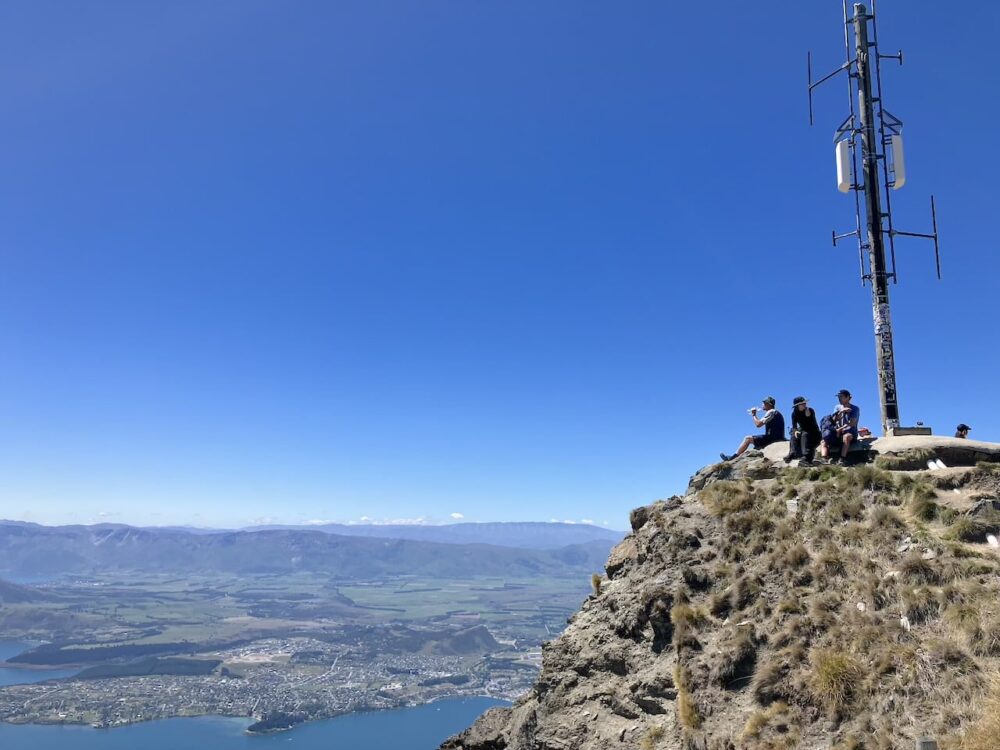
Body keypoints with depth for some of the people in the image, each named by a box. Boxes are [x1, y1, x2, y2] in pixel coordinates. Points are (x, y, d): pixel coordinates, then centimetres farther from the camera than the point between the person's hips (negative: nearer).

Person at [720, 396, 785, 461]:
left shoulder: (771, 412, -9)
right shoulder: (775, 412, 22)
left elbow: (758, 424, -16)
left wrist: (753, 415, -3)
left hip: (772, 438, -10)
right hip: (777, 438, 10)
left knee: (748, 438, -7)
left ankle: (732, 458, -6)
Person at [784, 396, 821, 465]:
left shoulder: (811, 410, -11)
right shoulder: (795, 413, -3)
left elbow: (812, 425, -18)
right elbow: (794, 426, -5)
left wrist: (808, 416, -33)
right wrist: (795, 431, -27)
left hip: (813, 432, -3)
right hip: (802, 430, 3)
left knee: (805, 435, -34)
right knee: (794, 436, -27)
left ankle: (806, 457, -46)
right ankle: (792, 453, -43)